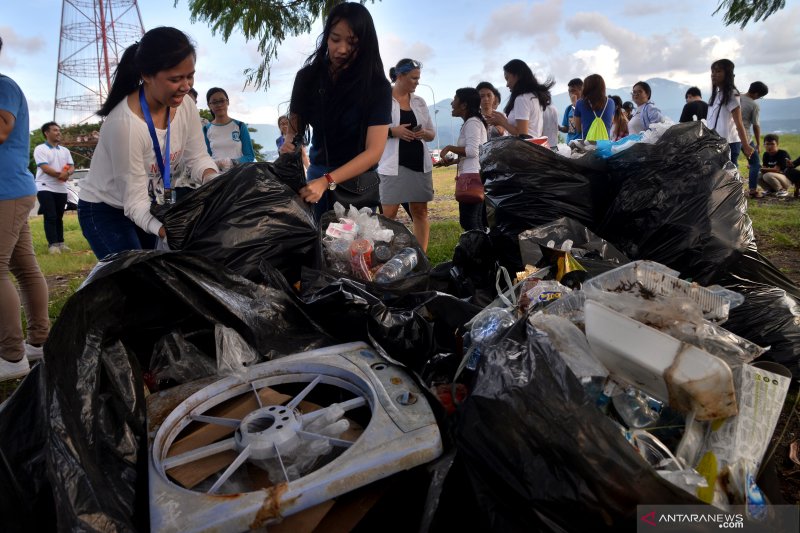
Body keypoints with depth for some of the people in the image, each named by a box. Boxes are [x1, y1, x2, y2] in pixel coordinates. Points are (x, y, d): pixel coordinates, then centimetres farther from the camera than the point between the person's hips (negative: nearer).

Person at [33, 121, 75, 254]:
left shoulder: (65, 151, 15)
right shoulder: (40, 149, -4)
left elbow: (72, 167, 6)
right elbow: (45, 168, -15)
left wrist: (67, 173, -15)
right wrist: (60, 174, -19)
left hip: (61, 189, 6)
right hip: (45, 188, -6)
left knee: (59, 217, 10)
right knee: (50, 217, -9)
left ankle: (60, 242, 14)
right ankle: (52, 244, -9)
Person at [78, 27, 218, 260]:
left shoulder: (185, 105, -13)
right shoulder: (123, 124, -32)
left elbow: (197, 157, -3)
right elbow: (135, 202, -29)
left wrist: (214, 180, -27)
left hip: (151, 206, 6)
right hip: (104, 211, -6)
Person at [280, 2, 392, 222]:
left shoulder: (377, 86, -15)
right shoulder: (307, 77, -5)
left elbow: (374, 151, -21)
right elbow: (294, 126, 3)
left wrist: (327, 181, -33)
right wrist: (288, 144, -22)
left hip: (358, 179, -2)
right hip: (317, 173, 3)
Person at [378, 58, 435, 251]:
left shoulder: (419, 101, 12)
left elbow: (432, 133, 16)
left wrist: (424, 133, -7)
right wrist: (393, 131, -20)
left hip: (419, 163, 5)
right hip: (393, 164, -5)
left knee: (420, 211, 7)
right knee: (389, 214, -4)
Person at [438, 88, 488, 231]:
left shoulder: (472, 122, -10)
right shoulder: (475, 121, 21)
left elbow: (472, 150, -21)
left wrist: (449, 148, -10)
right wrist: (453, 161, 17)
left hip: (473, 176, -10)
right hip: (476, 175, 10)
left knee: (468, 221, -10)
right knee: (479, 221, 10)